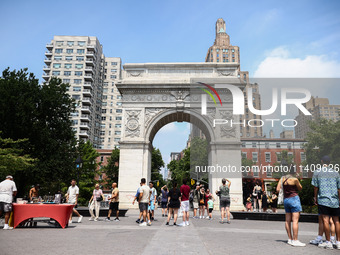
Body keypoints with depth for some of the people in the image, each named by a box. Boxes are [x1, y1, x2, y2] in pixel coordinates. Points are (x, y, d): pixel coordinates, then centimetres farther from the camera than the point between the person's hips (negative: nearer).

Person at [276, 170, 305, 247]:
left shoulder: (282, 178, 4)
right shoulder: (295, 179, -13)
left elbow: (277, 189, 3)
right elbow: (300, 188, 4)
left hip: (285, 199, 7)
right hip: (294, 199, -7)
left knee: (288, 220, 9)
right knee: (295, 220, -5)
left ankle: (290, 239, 16)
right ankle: (295, 241, -5)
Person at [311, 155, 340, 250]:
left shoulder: (317, 172, 1)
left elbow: (315, 187, 2)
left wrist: (315, 197, 14)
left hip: (323, 200, -3)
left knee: (325, 221, -3)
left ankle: (328, 242, 0)